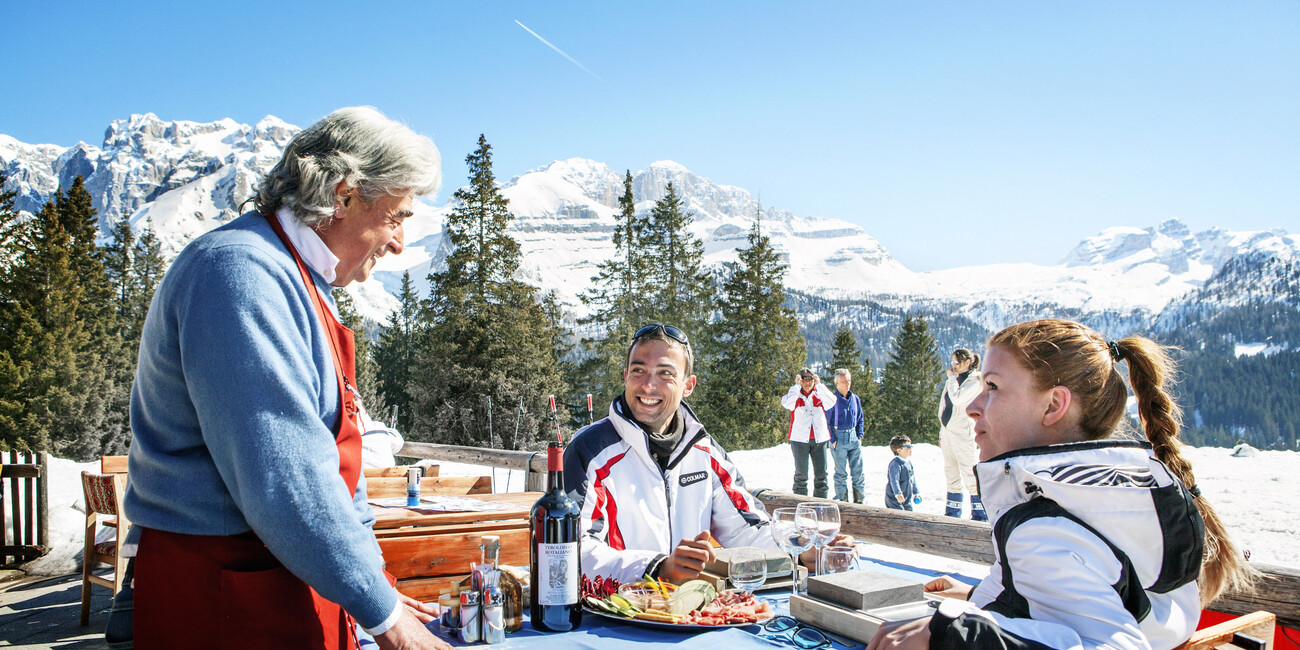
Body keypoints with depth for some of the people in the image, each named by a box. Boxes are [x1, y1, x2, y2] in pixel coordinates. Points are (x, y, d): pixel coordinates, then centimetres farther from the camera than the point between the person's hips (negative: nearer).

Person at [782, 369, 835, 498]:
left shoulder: (819, 395, 11)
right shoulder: (795, 395, 5)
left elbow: (831, 401, -10)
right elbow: (786, 403, -17)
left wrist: (819, 384, -10)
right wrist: (797, 385, -13)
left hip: (819, 440, 3)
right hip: (799, 440, -3)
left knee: (821, 473, 5)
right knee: (801, 473, -2)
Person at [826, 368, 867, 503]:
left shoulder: (855, 399, 9)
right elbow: (826, 421, -7)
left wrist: (860, 435, 8)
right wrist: (833, 440, -11)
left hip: (854, 438, 5)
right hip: (839, 438, -5)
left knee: (858, 471, 5)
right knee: (841, 473, 2)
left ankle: (860, 500, 15)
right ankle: (842, 501, 10)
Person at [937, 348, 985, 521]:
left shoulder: (975, 381, -6)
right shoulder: (953, 381, 18)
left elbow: (957, 399, -21)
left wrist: (952, 377, -8)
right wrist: (941, 434, 18)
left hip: (963, 433, -8)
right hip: (947, 432, 8)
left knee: (971, 477, -8)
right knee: (952, 478, 11)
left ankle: (980, 516, -2)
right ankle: (952, 515, 16)